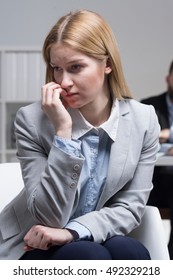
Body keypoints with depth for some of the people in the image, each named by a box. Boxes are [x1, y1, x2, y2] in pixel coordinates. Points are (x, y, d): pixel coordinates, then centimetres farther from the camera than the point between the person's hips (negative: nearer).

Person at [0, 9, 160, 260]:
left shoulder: (144, 120, -7)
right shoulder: (32, 120, -16)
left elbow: (130, 207, -5)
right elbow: (49, 216, -20)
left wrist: (72, 232, -23)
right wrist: (62, 130, -28)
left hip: (97, 240, 3)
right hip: (35, 248, -3)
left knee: (131, 253, -30)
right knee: (89, 256, -33)